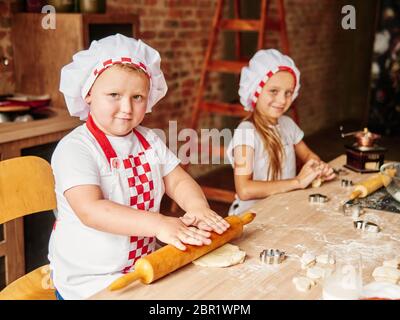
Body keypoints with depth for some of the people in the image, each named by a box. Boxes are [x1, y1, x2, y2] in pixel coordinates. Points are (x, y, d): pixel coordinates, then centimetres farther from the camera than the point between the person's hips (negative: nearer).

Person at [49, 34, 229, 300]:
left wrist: (198, 207, -21)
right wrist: (159, 224, -39)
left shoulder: (149, 140, 6)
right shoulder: (74, 148, -17)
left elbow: (178, 181, 3)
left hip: (144, 266, 6)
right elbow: (90, 210, -30)